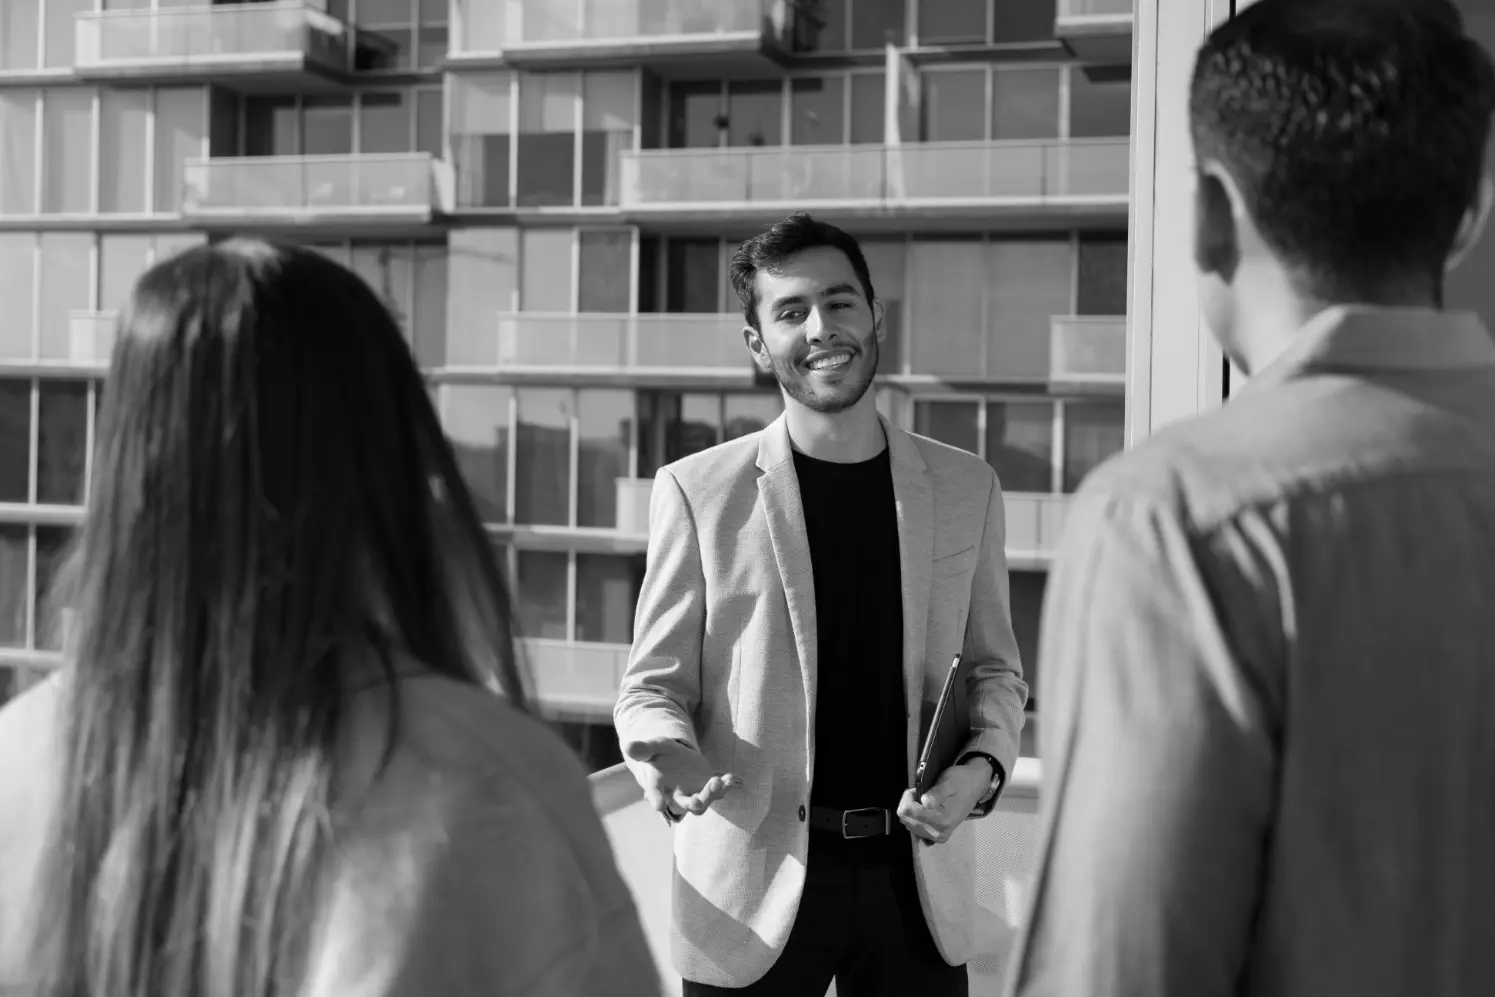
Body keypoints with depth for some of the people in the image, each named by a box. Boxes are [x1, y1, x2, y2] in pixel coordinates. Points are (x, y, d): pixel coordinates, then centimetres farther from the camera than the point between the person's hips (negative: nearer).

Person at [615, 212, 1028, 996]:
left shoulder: (966, 488, 4)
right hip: (755, 885, -2)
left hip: (918, 876, 2)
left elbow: (992, 668, 12)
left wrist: (983, 765, -7)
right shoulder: (698, 491, -4)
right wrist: (668, 757, -22)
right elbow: (653, 684, -1)